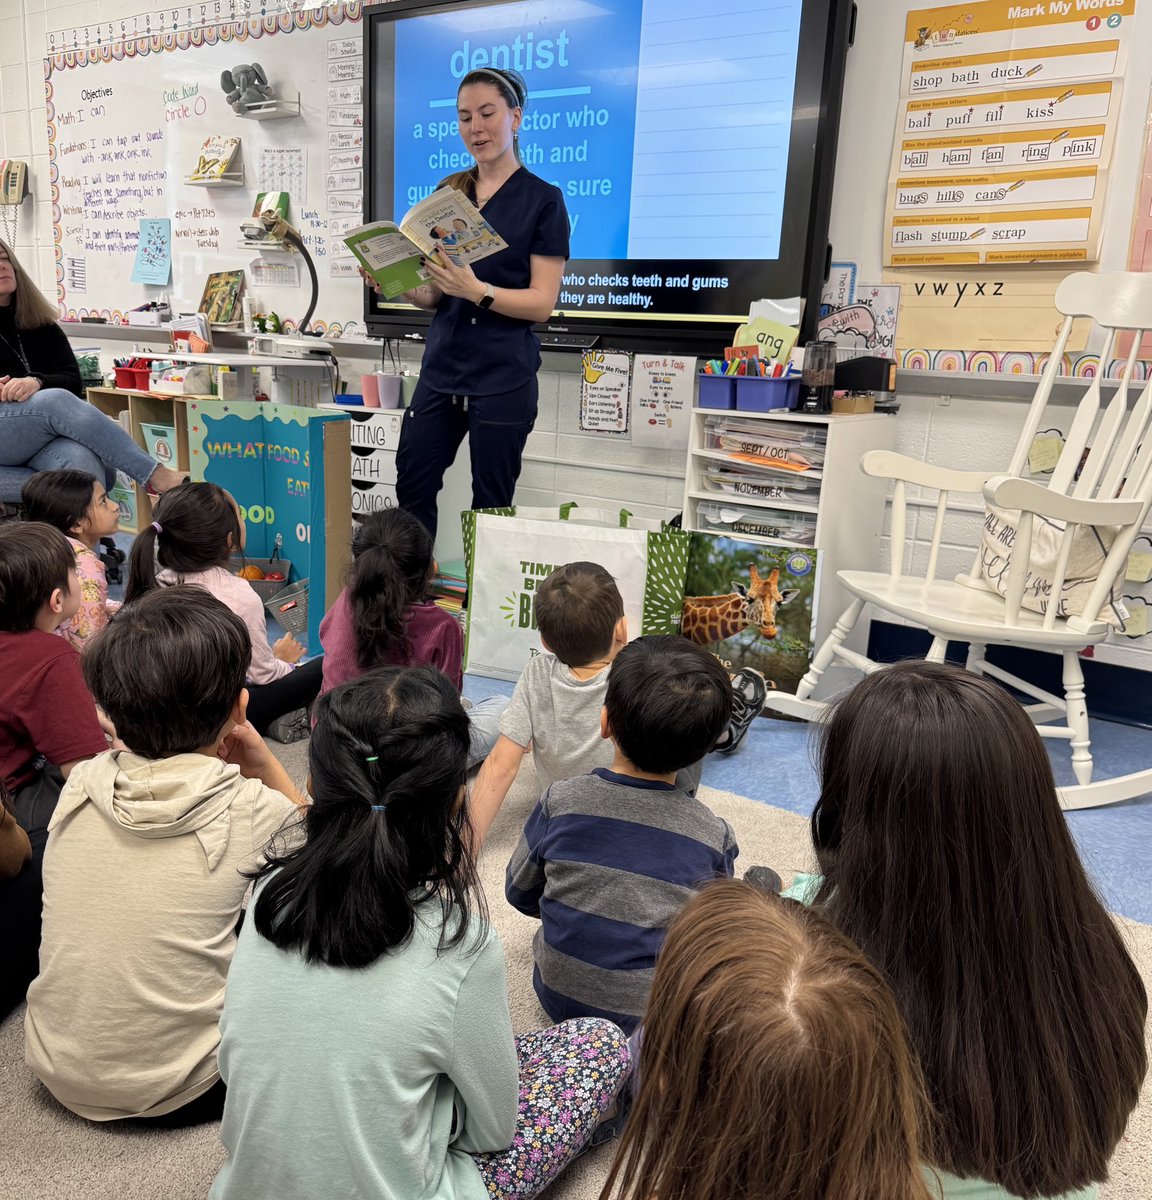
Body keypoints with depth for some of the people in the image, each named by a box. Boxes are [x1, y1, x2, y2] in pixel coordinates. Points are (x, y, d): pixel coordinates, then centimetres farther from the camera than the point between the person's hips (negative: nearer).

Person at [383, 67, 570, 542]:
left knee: (491, 505, 2)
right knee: (412, 490, 7)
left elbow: (541, 303, -10)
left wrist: (476, 290, -25)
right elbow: (434, 296, 15)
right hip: (441, 369, 5)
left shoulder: (542, 200, -2)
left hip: (503, 378, -5)